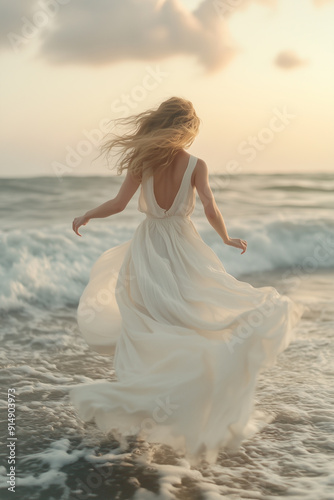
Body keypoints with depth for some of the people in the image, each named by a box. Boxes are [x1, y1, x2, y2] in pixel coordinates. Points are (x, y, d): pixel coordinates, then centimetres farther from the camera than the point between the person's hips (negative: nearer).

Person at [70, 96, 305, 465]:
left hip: (147, 250, 1)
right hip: (182, 250, -1)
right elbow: (210, 209, -15)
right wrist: (226, 239, 2)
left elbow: (118, 204, -8)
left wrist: (85, 216, 8)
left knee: (148, 327, 15)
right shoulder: (196, 165, -8)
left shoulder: (143, 161, -6)